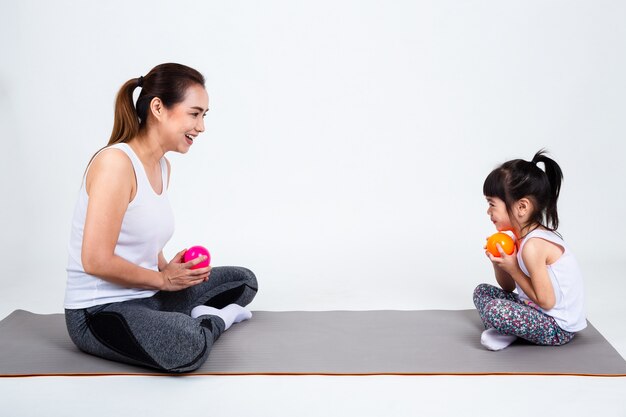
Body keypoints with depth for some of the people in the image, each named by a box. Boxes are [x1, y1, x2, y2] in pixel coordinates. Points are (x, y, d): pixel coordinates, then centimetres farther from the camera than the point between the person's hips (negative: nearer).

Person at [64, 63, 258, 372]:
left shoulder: (163, 166, 7)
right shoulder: (115, 162, -21)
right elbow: (96, 261, -27)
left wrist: (170, 268, -3)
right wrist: (163, 278, -13)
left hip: (147, 297, 9)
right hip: (98, 312, -9)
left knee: (244, 280, 20)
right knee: (188, 347, -37)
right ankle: (214, 319, -6)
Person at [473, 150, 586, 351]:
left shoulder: (532, 246, -25)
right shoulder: (518, 237, 5)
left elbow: (546, 302, -24)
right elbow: (509, 287, 13)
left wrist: (512, 268, -19)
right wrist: (498, 262, -7)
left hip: (558, 327, -10)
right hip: (540, 311, 10)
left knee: (494, 310, -31)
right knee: (482, 291, 15)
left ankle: (508, 332, -1)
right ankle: (507, 331, -3)